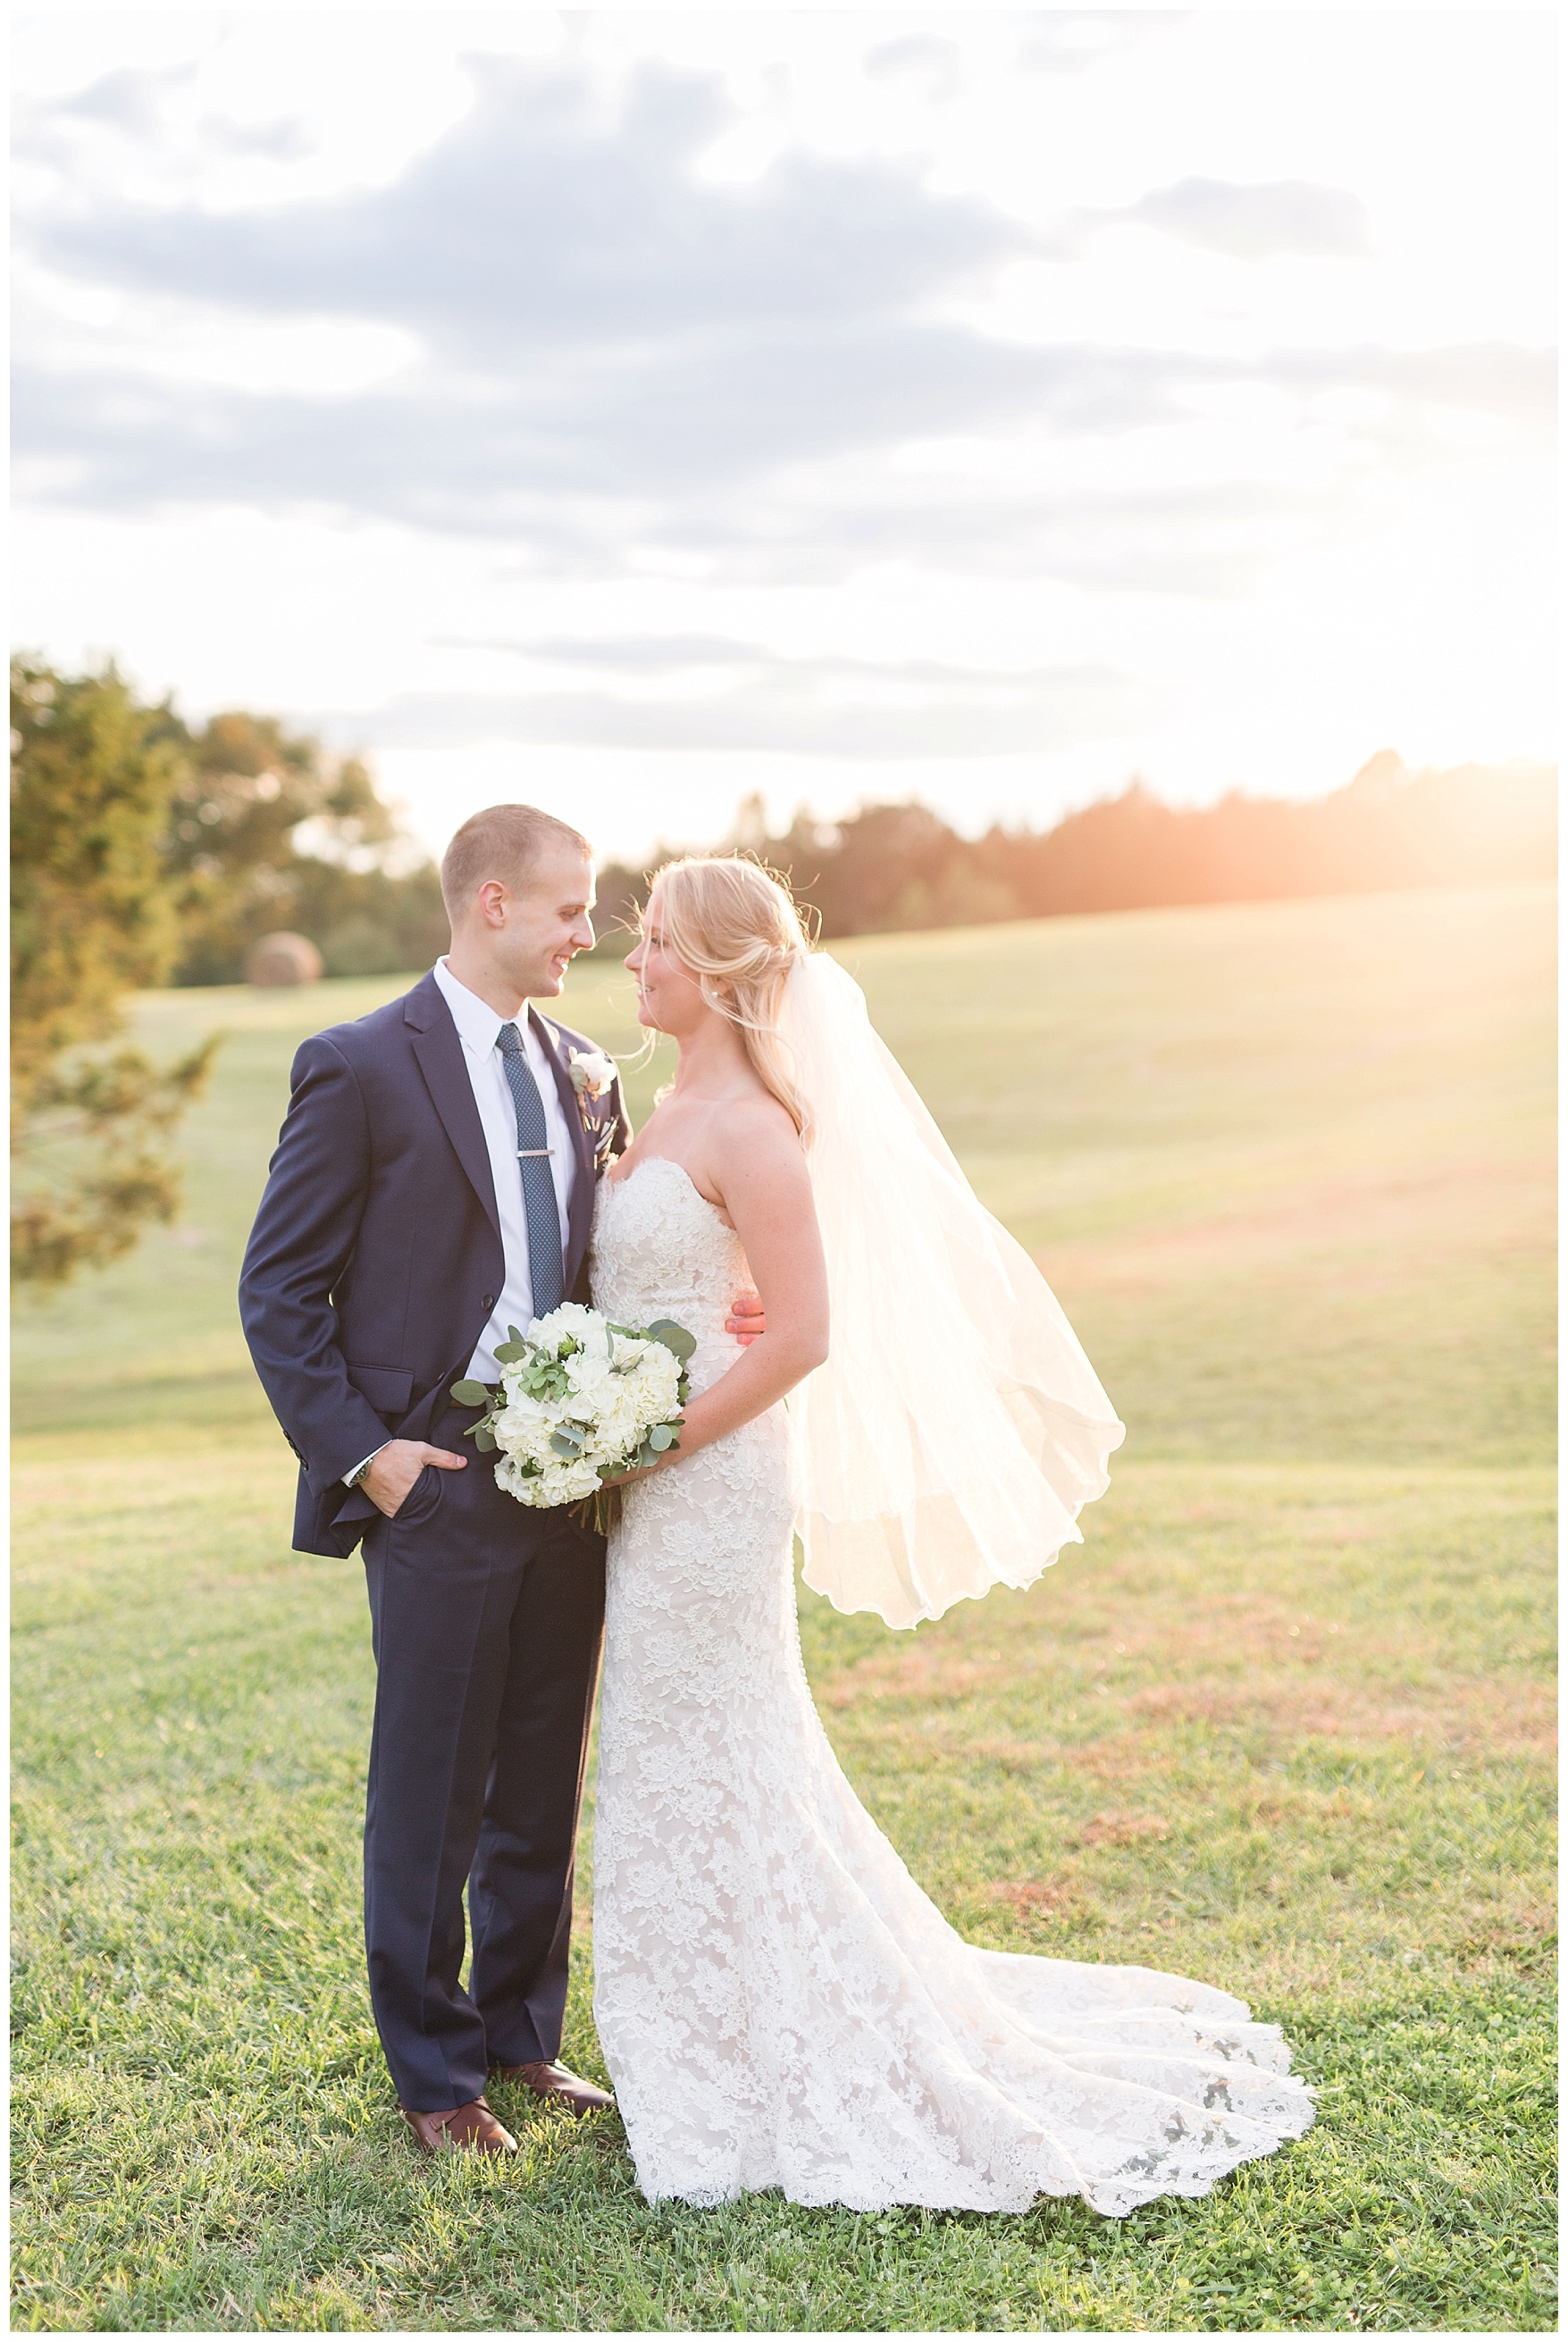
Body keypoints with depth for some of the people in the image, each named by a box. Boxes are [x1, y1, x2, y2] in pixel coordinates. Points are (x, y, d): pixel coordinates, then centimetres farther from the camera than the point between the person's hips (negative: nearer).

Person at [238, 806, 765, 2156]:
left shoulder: (584, 1074, 11)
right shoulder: (364, 1068, -8)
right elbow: (279, 1288, -7)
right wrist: (359, 1450, -13)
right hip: (437, 1487, -6)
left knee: (544, 1789, 15)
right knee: (432, 1798, 6)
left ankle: (523, 2034, 32)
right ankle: (436, 2072, 23)